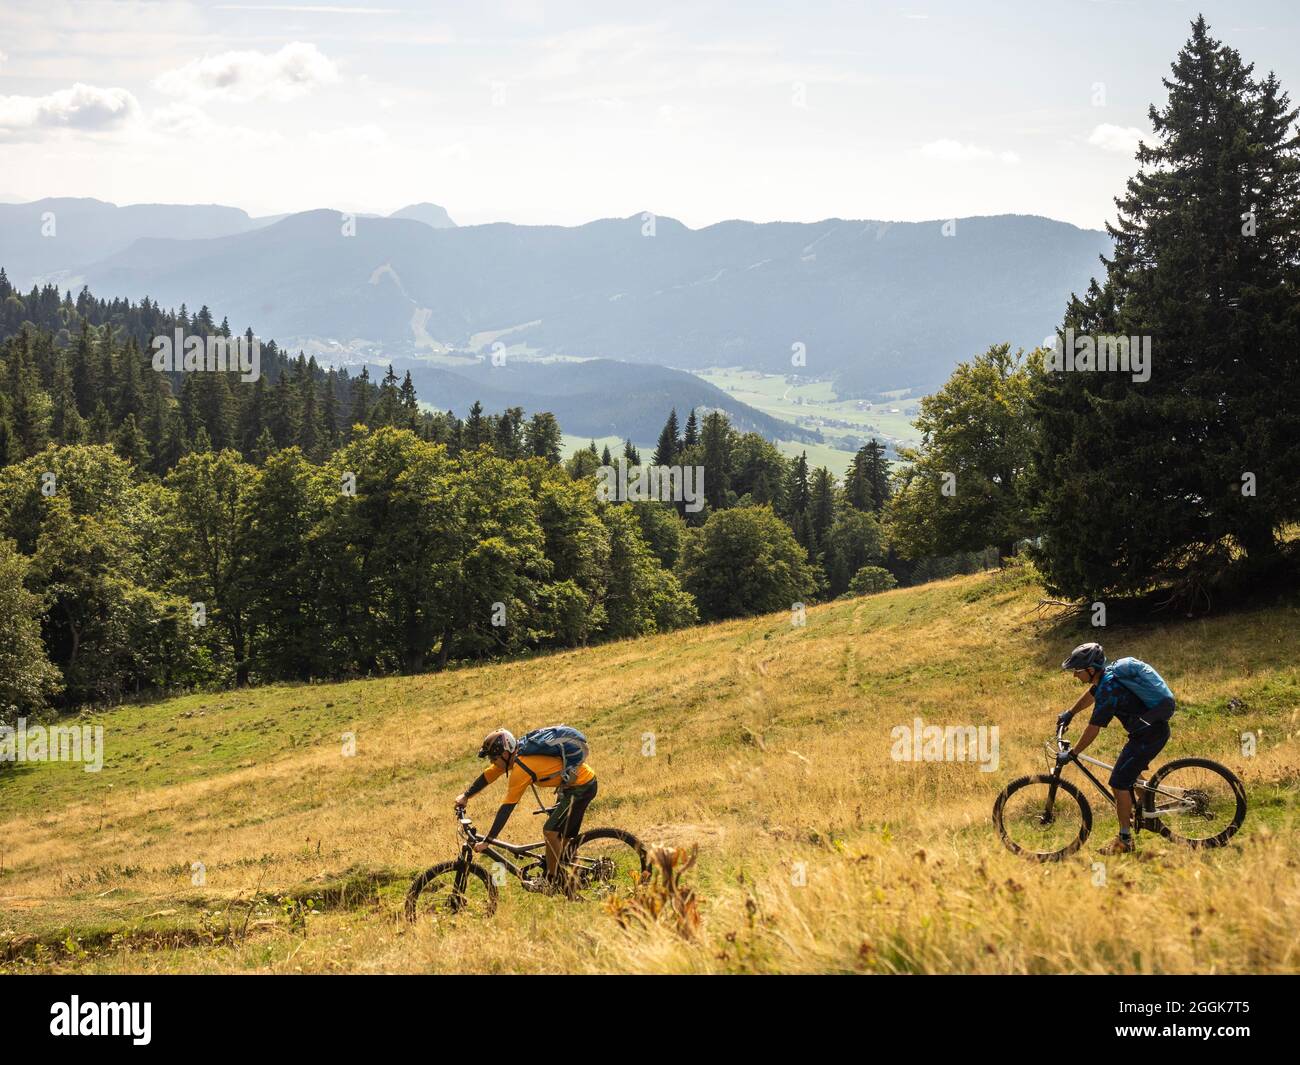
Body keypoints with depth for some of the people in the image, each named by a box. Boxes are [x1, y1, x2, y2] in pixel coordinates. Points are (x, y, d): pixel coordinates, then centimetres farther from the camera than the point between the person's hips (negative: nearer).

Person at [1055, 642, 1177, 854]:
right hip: (1156, 728, 10)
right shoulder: (1107, 674, 4)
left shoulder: (1109, 690, -24)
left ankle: (1124, 840, -1)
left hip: (1149, 735, -10)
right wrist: (1070, 713, 36)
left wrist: (1070, 755, -13)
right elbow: (1091, 693, 28)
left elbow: (1092, 730, -21)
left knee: (1120, 782, -7)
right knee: (1132, 771, 30)